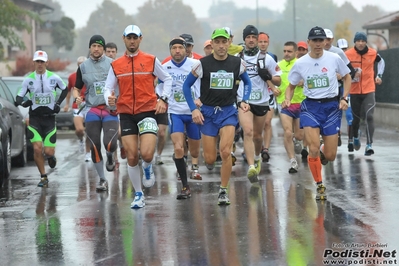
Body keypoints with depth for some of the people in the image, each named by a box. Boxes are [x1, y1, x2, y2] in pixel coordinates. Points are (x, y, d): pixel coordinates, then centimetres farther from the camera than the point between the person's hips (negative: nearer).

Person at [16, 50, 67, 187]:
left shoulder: (54, 78, -2)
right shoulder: (28, 79, -1)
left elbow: (65, 90, 16)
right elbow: (18, 97, 2)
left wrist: (58, 103, 3)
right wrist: (24, 102, -21)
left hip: (49, 118, 0)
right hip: (34, 118, 0)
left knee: (49, 151, -5)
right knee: (37, 148, -13)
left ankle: (50, 156, 35)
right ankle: (43, 177, 5)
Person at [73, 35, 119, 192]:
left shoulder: (113, 64, 2)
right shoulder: (83, 67, 9)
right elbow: (76, 88, 15)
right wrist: (77, 97, -7)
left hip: (111, 108, -2)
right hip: (92, 109, 2)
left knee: (110, 144, -17)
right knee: (95, 147, 1)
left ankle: (110, 157, 20)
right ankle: (102, 180, 14)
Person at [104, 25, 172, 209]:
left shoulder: (151, 60, 2)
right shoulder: (116, 65, 7)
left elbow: (167, 79, 11)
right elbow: (108, 88, 8)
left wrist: (163, 99, -2)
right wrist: (109, 100, -14)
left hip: (148, 112, -2)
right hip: (126, 114, 2)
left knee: (147, 154, -18)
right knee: (131, 157, 1)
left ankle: (147, 167, 19)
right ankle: (138, 195, 16)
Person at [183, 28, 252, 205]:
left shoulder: (237, 63, -3)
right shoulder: (202, 64, -8)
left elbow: (247, 82, 14)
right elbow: (186, 85, 1)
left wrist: (244, 100, -2)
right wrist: (194, 109, -7)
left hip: (228, 111, 0)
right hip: (208, 111, 0)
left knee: (225, 152, -17)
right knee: (209, 159, 0)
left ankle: (223, 191, -2)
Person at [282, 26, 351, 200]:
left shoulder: (334, 59, -5)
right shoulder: (300, 63, -4)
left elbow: (347, 77, 10)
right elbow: (291, 86, 8)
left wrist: (344, 98, -2)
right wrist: (287, 100, -12)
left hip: (332, 106, 0)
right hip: (311, 106, 0)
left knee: (330, 156, -1)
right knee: (314, 150, -15)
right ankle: (319, 186, 5)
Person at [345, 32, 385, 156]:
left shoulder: (373, 53, -3)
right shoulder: (348, 54, -10)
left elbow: (381, 62, 19)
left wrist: (379, 75, 9)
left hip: (369, 91, 0)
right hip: (354, 91, 0)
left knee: (369, 116, -14)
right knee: (356, 117, 13)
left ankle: (369, 145, -18)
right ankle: (355, 137, 43)